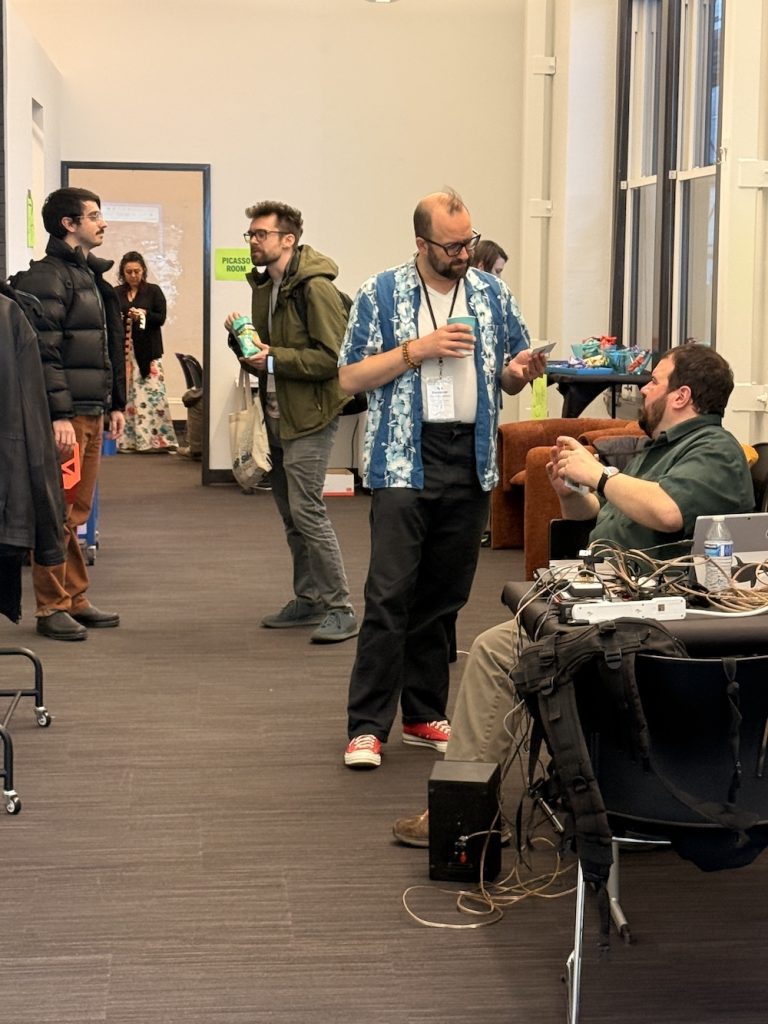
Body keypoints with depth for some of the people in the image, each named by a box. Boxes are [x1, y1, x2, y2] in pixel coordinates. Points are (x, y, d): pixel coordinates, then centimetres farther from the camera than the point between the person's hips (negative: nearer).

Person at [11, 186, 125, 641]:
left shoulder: (92, 276, 19)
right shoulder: (48, 276, -11)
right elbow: (44, 351, -18)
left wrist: (116, 403, 20)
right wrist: (59, 414, -22)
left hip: (92, 413, 9)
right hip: (65, 414, -9)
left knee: (77, 513, 13)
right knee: (59, 514, -5)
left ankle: (75, 600, 20)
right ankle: (52, 607, 1)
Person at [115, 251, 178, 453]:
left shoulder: (153, 291, 6)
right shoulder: (116, 293, 12)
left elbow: (161, 317, 0)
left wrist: (144, 314, -17)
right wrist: (119, 320, -10)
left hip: (147, 351, -2)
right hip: (123, 351, 2)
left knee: (152, 394, -8)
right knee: (126, 395, -2)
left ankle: (158, 438, -6)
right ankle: (129, 440, 3)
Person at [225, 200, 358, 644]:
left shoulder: (315, 288, -15)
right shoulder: (263, 285, 14)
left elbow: (334, 357, -20)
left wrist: (275, 358, -21)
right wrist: (241, 338, 1)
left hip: (310, 415, -9)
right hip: (277, 415, 9)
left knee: (307, 509, -12)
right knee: (290, 512, 13)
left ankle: (341, 609, -5)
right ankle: (309, 599, 24)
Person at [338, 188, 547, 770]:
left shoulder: (493, 295, 11)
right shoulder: (381, 295, 1)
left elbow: (508, 380, 16)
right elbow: (350, 377, -3)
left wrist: (519, 371, -7)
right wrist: (418, 349, -13)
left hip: (471, 462, 4)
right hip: (404, 461, -4)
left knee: (445, 597, 9)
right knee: (390, 595, -10)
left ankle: (425, 716, 19)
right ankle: (368, 726, -6)